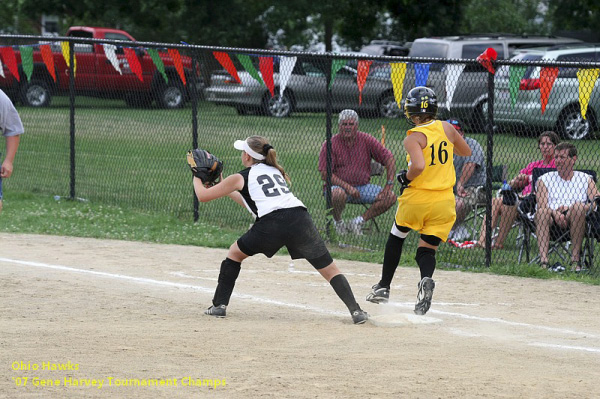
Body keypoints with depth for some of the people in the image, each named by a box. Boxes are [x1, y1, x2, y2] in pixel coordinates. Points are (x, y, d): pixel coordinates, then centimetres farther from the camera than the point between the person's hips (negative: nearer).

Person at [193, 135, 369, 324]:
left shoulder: (240, 178, 16)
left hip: (270, 225, -3)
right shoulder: (276, 172, 31)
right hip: (300, 219, 3)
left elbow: (203, 195, 23)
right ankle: (355, 310, -11)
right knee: (330, 270, 7)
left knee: (235, 252, 24)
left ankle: (219, 305, 21)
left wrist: (197, 177, 42)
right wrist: (229, 192, 51)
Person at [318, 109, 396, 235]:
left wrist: (389, 185, -11)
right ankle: (337, 221, -6)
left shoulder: (367, 140, 1)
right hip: (339, 186, -4)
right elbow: (325, 174, -11)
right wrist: (347, 187, -22)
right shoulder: (330, 144, -7)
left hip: (363, 186, 4)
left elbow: (389, 158, 1)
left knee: (390, 197, -16)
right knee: (338, 194, -40)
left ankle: (360, 221, -4)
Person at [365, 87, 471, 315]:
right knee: (427, 249, 7)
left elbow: (418, 166, -28)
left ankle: (384, 287, 30)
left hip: (416, 198, -3)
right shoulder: (446, 128, 3)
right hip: (444, 202, 3)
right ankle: (426, 279, -27)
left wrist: (406, 178, -9)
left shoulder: (413, 138, -12)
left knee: (397, 236, 23)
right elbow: (466, 152, 19)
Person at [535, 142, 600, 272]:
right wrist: (555, 214, -21)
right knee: (542, 211, -33)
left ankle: (575, 258, -33)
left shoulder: (585, 179, 19)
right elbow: (542, 205, 2)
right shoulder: (544, 179, 19)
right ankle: (543, 259, -46)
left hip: (576, 222, 0)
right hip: (552, 222, 0)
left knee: (577, 206, -33)